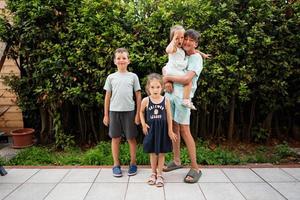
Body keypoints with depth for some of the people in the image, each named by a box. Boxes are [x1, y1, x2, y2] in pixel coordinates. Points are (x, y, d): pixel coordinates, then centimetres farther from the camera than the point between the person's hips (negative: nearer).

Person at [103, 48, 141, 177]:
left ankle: (133, 163, 22)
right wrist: (106, 114, 6)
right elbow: (107, 96, 8)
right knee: (115, 138, 8)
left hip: (129, 111, -1)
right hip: (114, 111, 1)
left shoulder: (133, 76, 3)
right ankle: (116, 165, 21)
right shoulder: (111, 77, 5)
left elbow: (138, 96, 3)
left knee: (131, 138, 6)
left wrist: (138, 113, -2)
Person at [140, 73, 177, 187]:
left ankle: (159, 174, 24)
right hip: (151, 130, 0)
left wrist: (170, 131, -3)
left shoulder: (166, 100, -8)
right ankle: (153, 173, 30)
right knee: (153, 153, 13)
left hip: (162, 130, 0)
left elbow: (169, 116, -3)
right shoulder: (145, 100, -8)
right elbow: (141, 112, 10)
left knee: (161, 153, 9)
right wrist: (143, 124, -1)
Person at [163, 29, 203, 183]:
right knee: (174, 127, 11)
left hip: (183, 96, -6)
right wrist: (167, 82, -4)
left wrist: (168, 78, -6)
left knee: (184, 130, -7)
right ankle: (176, 160, 25)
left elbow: (186, 79, -18)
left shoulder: (196, 58, -5)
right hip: (170, 93, 6)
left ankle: (195, 168, 5)